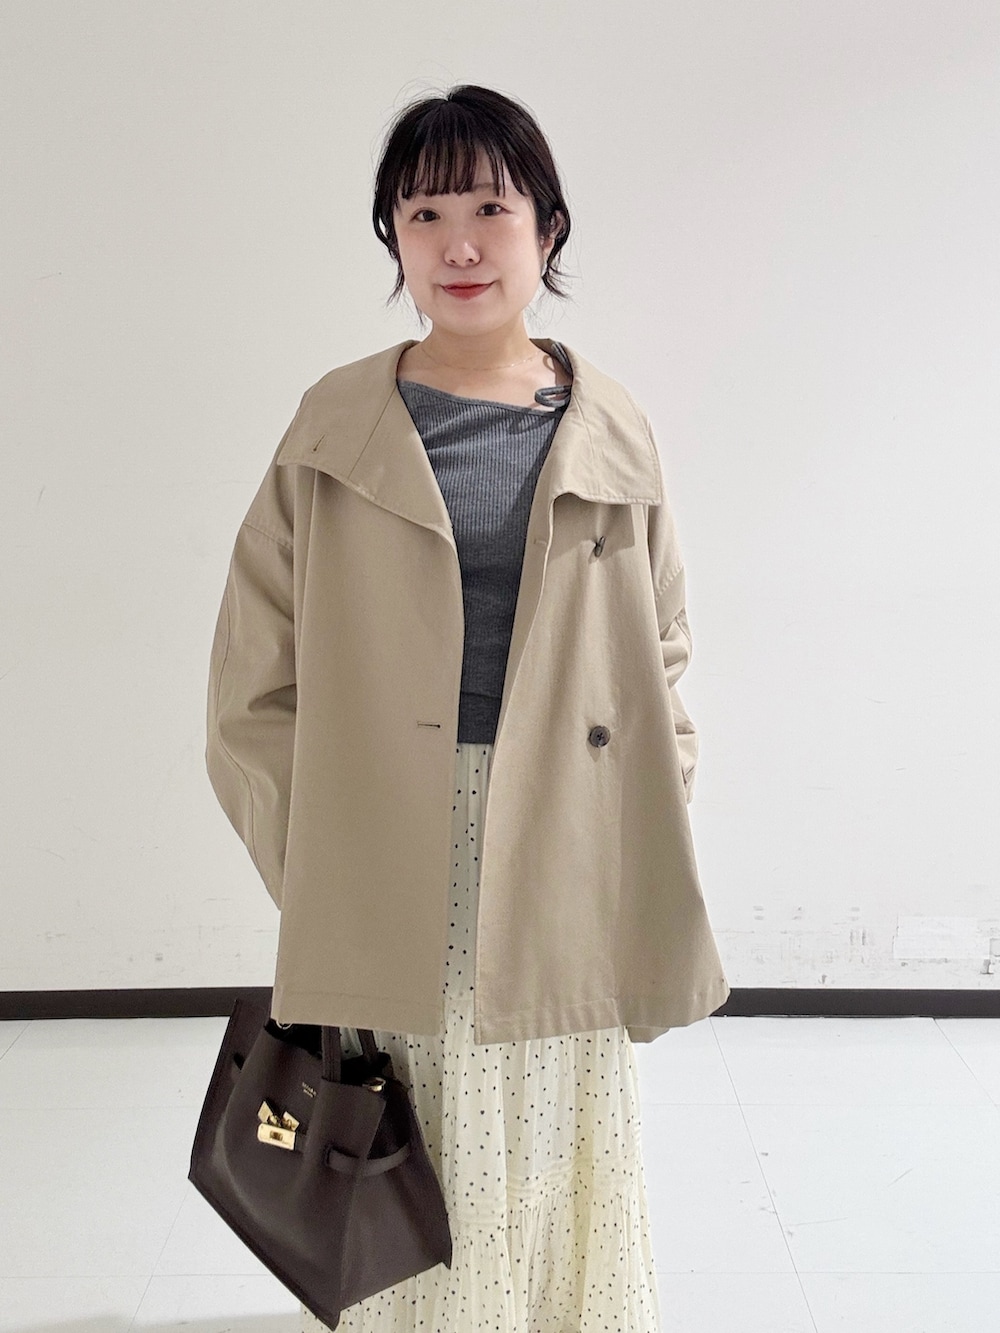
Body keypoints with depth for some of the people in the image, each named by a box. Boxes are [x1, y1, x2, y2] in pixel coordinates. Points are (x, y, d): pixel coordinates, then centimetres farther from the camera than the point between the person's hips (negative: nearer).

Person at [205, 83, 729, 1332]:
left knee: (549, 1166, 14)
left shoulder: (613, 434, 4)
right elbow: (256, 688, 0)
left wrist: (650, 846, 2)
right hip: (386, 888, -1)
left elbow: (658, 661, 9)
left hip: (560, 885, 1)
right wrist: (319, 871, -5)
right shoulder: (334, 432, -1)